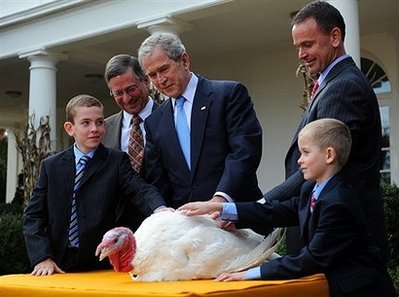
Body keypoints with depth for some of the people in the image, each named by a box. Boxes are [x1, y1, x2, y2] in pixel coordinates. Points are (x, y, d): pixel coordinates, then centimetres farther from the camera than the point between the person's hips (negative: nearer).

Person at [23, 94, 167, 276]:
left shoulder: (117, 161, 2)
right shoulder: (51, 166, 8)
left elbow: (141, 191, -13)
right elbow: (34, 215, 6)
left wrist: (160, 210, -35)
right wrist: (42, 258, -8)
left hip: (102, 265, -1)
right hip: (59, 266, 2)